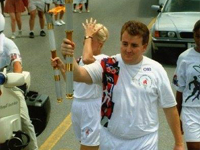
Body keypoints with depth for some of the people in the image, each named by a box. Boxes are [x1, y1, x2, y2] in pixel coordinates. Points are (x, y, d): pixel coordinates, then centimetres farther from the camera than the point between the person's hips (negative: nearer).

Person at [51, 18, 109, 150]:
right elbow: (72, 80, 17)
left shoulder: (104, 60, -18)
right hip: (77, 105, 8)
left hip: (92, 107, -8)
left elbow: (87, 59, -40)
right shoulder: (82, 59, 9)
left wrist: (89, 36, -27)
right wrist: (62, 66, 3)